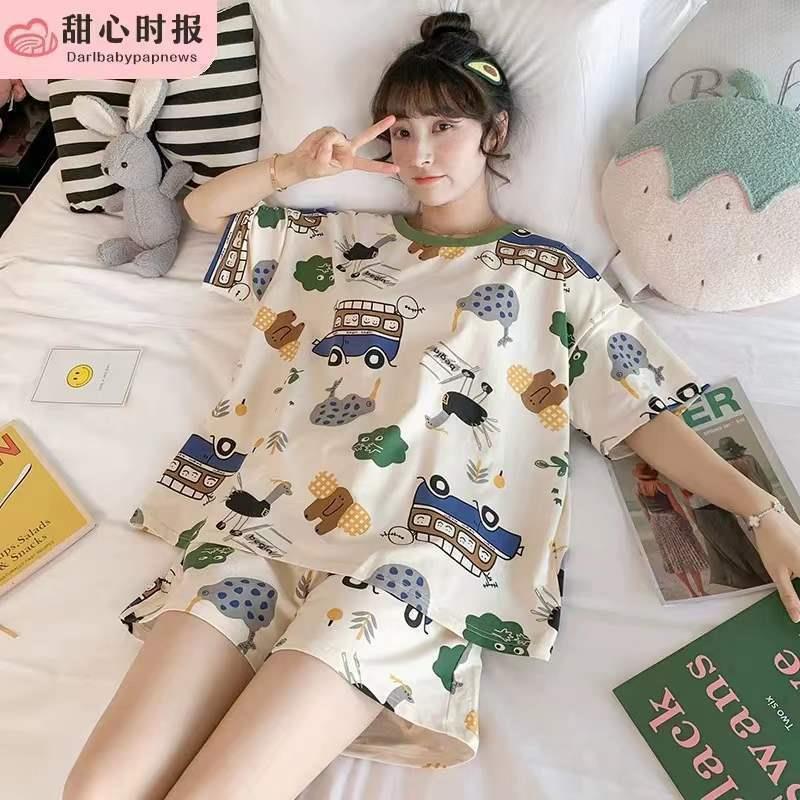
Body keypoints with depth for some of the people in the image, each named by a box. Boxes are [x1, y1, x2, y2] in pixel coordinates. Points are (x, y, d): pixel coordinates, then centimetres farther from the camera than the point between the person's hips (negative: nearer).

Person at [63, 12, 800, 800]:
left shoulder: (554, 278, 14)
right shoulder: (342, 237, 22)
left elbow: (645, 418, 10)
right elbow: (202, 208, 29)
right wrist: (291, 166, 11)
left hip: (407, 555, -3)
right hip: (259, 522, 4)